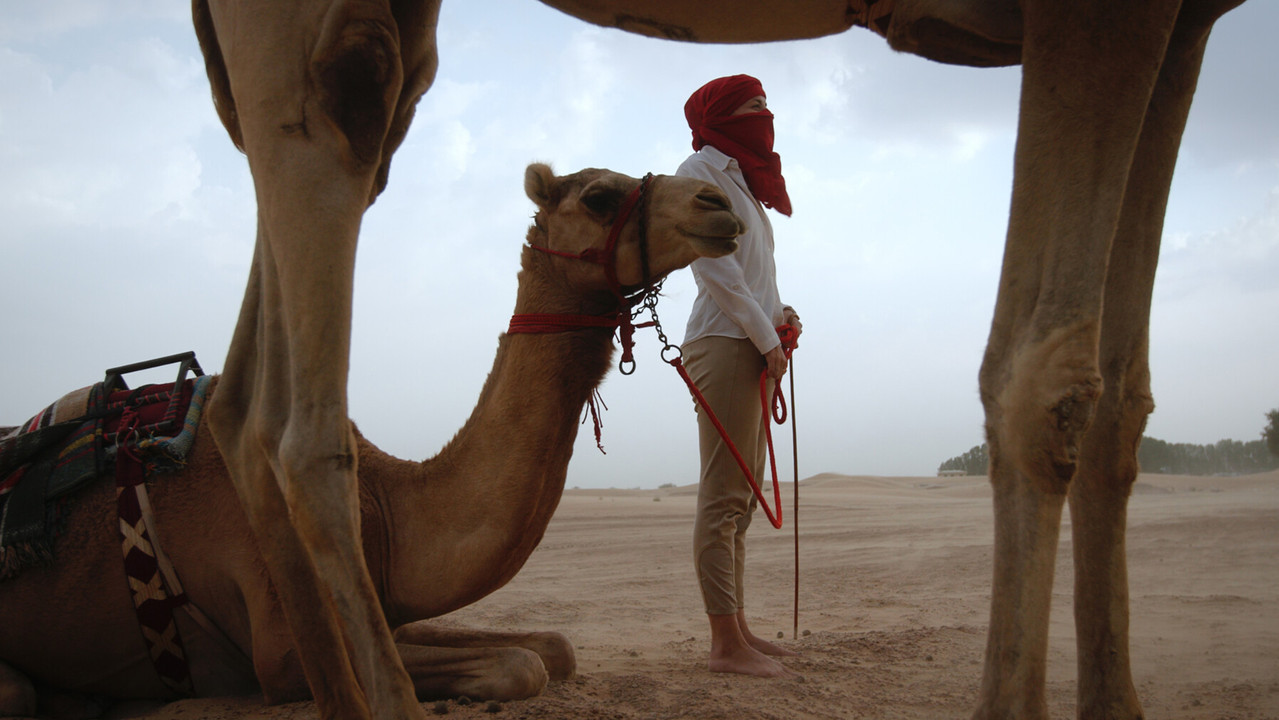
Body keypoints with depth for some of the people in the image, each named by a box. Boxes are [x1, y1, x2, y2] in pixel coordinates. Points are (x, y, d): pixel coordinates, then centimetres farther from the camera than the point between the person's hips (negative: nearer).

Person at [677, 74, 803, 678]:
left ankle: (737, 628, 15)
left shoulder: (739, 178, 26)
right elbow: (711, 264, -11)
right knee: (723, 494, -10)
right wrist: (765, 335, -12)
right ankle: (726, 644, -9)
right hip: (724, 343, -9)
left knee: (741, 496, 9)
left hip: (754, 347, 9)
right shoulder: (701, 169, -1)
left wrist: (779, 314, 9)